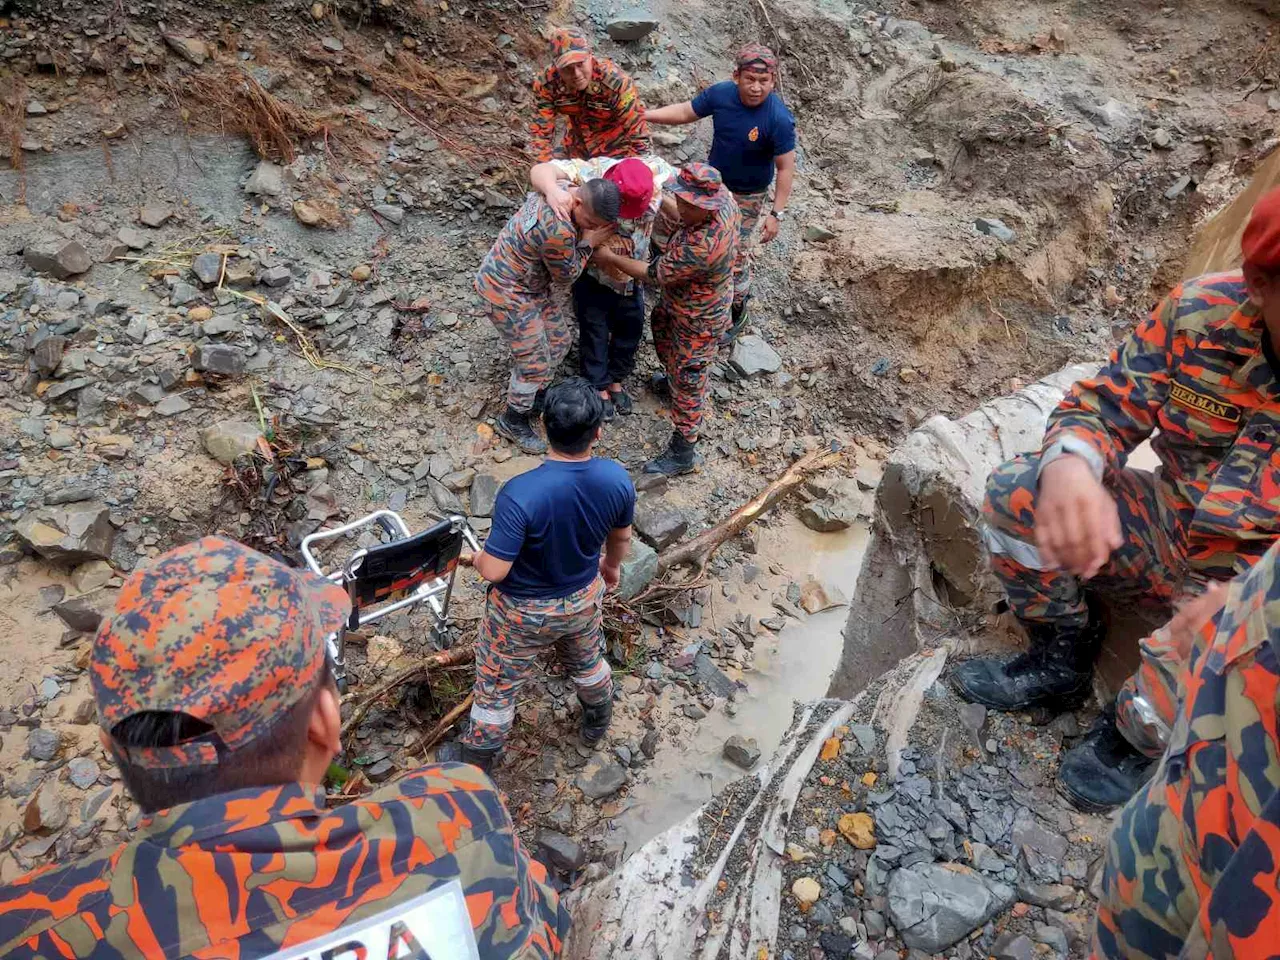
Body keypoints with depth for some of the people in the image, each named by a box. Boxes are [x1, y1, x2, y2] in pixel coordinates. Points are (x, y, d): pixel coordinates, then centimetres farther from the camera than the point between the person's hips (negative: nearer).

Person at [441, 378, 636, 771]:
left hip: (523, 612, -4)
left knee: (497, 684, 22)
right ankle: (597, 723, 62)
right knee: (587, 662, 34)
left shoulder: (520, 494, -39)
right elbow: (621, 536, -4)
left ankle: (477, 761, 45)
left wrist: (475, 559, -7)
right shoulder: (617, 479, -24)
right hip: (584, 600, 4)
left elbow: (494, 571, -31)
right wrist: (612, 565, 19)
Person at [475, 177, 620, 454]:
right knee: (535, 361, 2)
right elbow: (566, 275, -20)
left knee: (559, 340, 19)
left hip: (534, 283, 10)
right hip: (506, 292, -10)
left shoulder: (562, 190, -11)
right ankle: (513, 420, 24)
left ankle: (536, 395, 41)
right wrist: (588, 242, -15)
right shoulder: (558, 230, -38)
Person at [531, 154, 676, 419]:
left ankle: (615, 380, 44)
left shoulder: (658, 171, -24)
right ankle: (599, 387, 35)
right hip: (592, 272, -3)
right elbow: (540, 171, -36)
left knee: (630, 327, 18)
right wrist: (552, 190, -60)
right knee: (595, 330, 12)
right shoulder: (588, 172, -31)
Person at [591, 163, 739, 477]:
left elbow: (654, 273, -28)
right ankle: (674, 379, 63)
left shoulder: (702, 247, -44)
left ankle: (683, 454, 26)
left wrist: (610, 258, -16)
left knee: (688, 383, 7)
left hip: (699, 319, -9)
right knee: (661, 326, 35)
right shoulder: (722, 196, -20)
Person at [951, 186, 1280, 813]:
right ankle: (1060, 662, 6)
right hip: (1165, 533, 4)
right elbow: (1105, 405, -10)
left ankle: (1135, 735, 3)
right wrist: (1069, 466, -36)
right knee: (1016, 493, -16)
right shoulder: (1202, 314, -15)